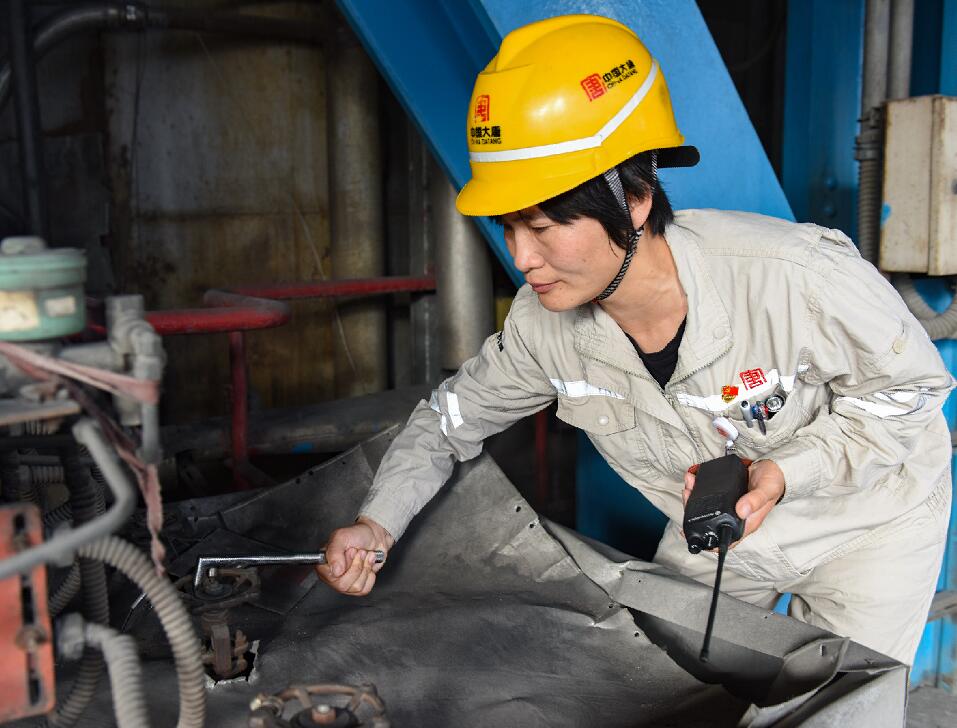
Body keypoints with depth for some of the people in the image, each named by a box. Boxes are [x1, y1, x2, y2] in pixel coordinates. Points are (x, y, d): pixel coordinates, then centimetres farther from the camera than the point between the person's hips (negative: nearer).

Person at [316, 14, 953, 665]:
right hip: (718, 525, 4)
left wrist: (785, 472, -33)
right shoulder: (543, 322, -23)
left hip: (869, 516, -3)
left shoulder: (798, 276, -38)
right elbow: (452, 416, -7)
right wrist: (376, 525, -22)